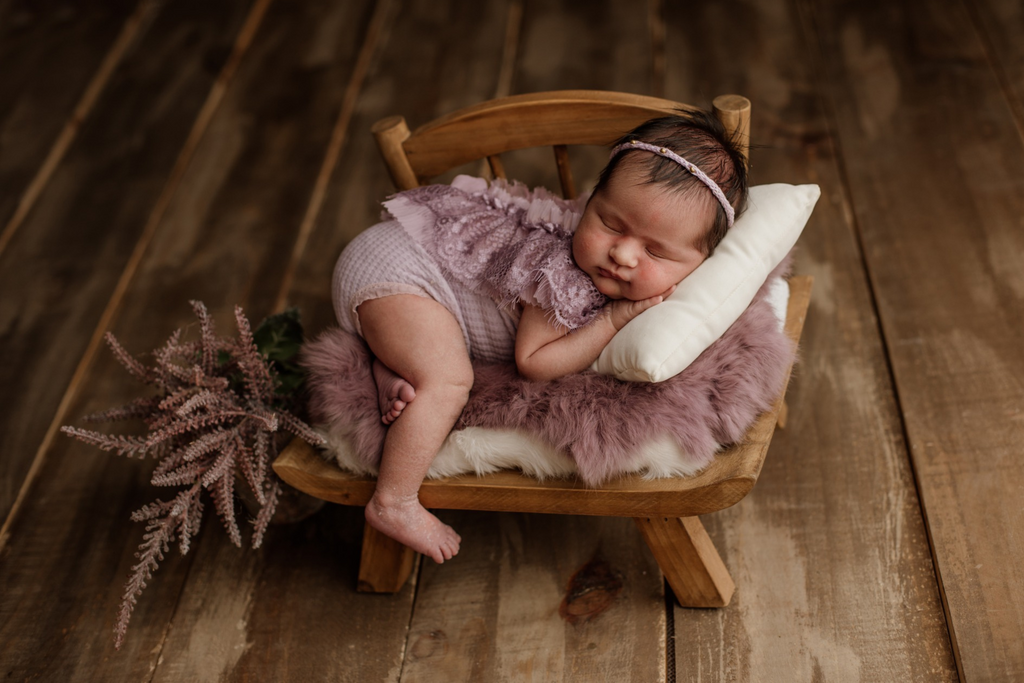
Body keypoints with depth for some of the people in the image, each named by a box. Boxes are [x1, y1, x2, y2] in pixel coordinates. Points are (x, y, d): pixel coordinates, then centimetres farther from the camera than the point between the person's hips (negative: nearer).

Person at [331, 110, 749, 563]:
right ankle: (392, 504, -14)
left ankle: (392, 369, 8)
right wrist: (614, 320, -27)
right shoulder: (566, 278, -31)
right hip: (391, 265, -9)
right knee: (448, 380, -22)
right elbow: (531, 362, -19)